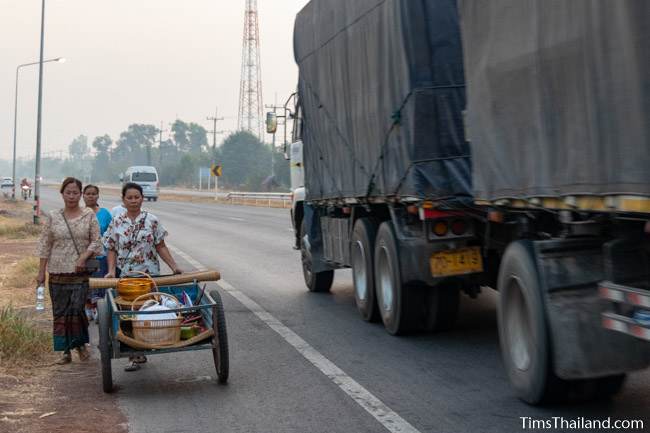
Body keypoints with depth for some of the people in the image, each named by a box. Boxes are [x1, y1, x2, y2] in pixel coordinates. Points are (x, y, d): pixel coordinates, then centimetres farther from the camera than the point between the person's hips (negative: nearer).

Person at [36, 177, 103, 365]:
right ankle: (66, 351, 14)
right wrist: (41, 272, 3)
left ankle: (80, 344, 13)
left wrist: (83, 257, -15)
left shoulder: (89, 215, 1)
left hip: (81, 272, -2)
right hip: (58, 272, 2)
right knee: (60, 312, 4)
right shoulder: (53, 217, 4)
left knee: (76, 310, -9)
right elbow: (45, 246, 6)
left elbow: (96, 241, 1)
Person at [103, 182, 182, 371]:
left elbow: (161, 247, 3)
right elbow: (111, 250, 6)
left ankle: (139, 354, 12)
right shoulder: (116, 223, 4)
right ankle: (136, 355, 10)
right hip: (124, 275, 1)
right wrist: (111, 270, -9)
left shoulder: (151, 220, 0)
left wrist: (174, 266, -7)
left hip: (149, 274, -1)